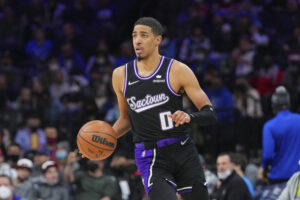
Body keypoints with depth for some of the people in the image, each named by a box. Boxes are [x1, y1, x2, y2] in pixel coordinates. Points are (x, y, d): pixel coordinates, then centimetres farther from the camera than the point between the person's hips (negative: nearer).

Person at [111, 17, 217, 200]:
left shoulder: (178, 70, -5)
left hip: (183, 152, 0)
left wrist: (189, 117, -28)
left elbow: (210, 114, -7)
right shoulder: (121, 75, 6)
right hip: (151, 159, 0)